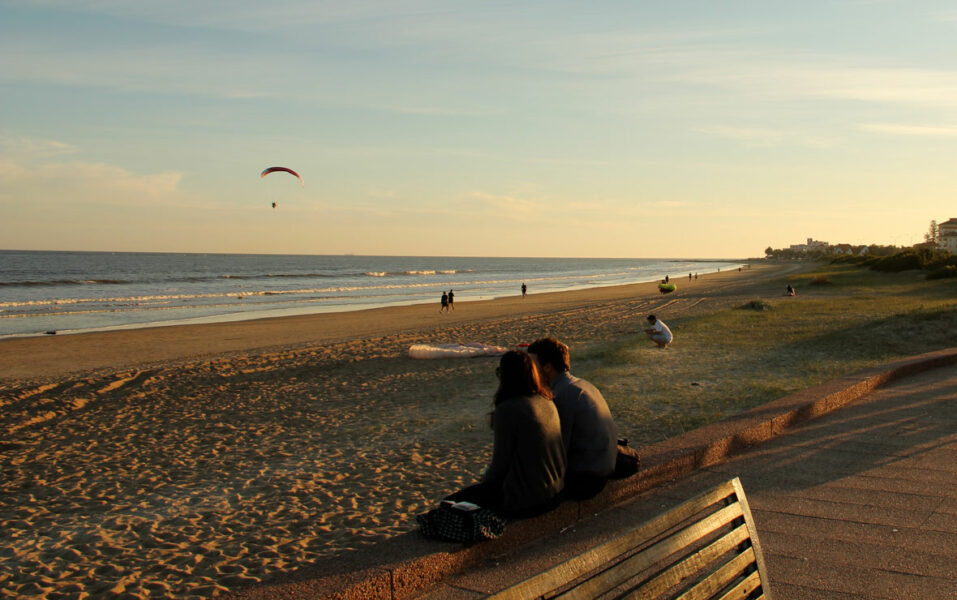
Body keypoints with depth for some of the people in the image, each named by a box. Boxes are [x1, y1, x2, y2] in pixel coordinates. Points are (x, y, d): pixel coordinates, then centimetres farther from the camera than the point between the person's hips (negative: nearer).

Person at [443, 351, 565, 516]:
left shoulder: (507, 410, -20)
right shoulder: (548, 403, 4)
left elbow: (500, 464, -14)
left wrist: (483, 482, 7)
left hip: (525, 500, -8)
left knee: (451, 504, 7)